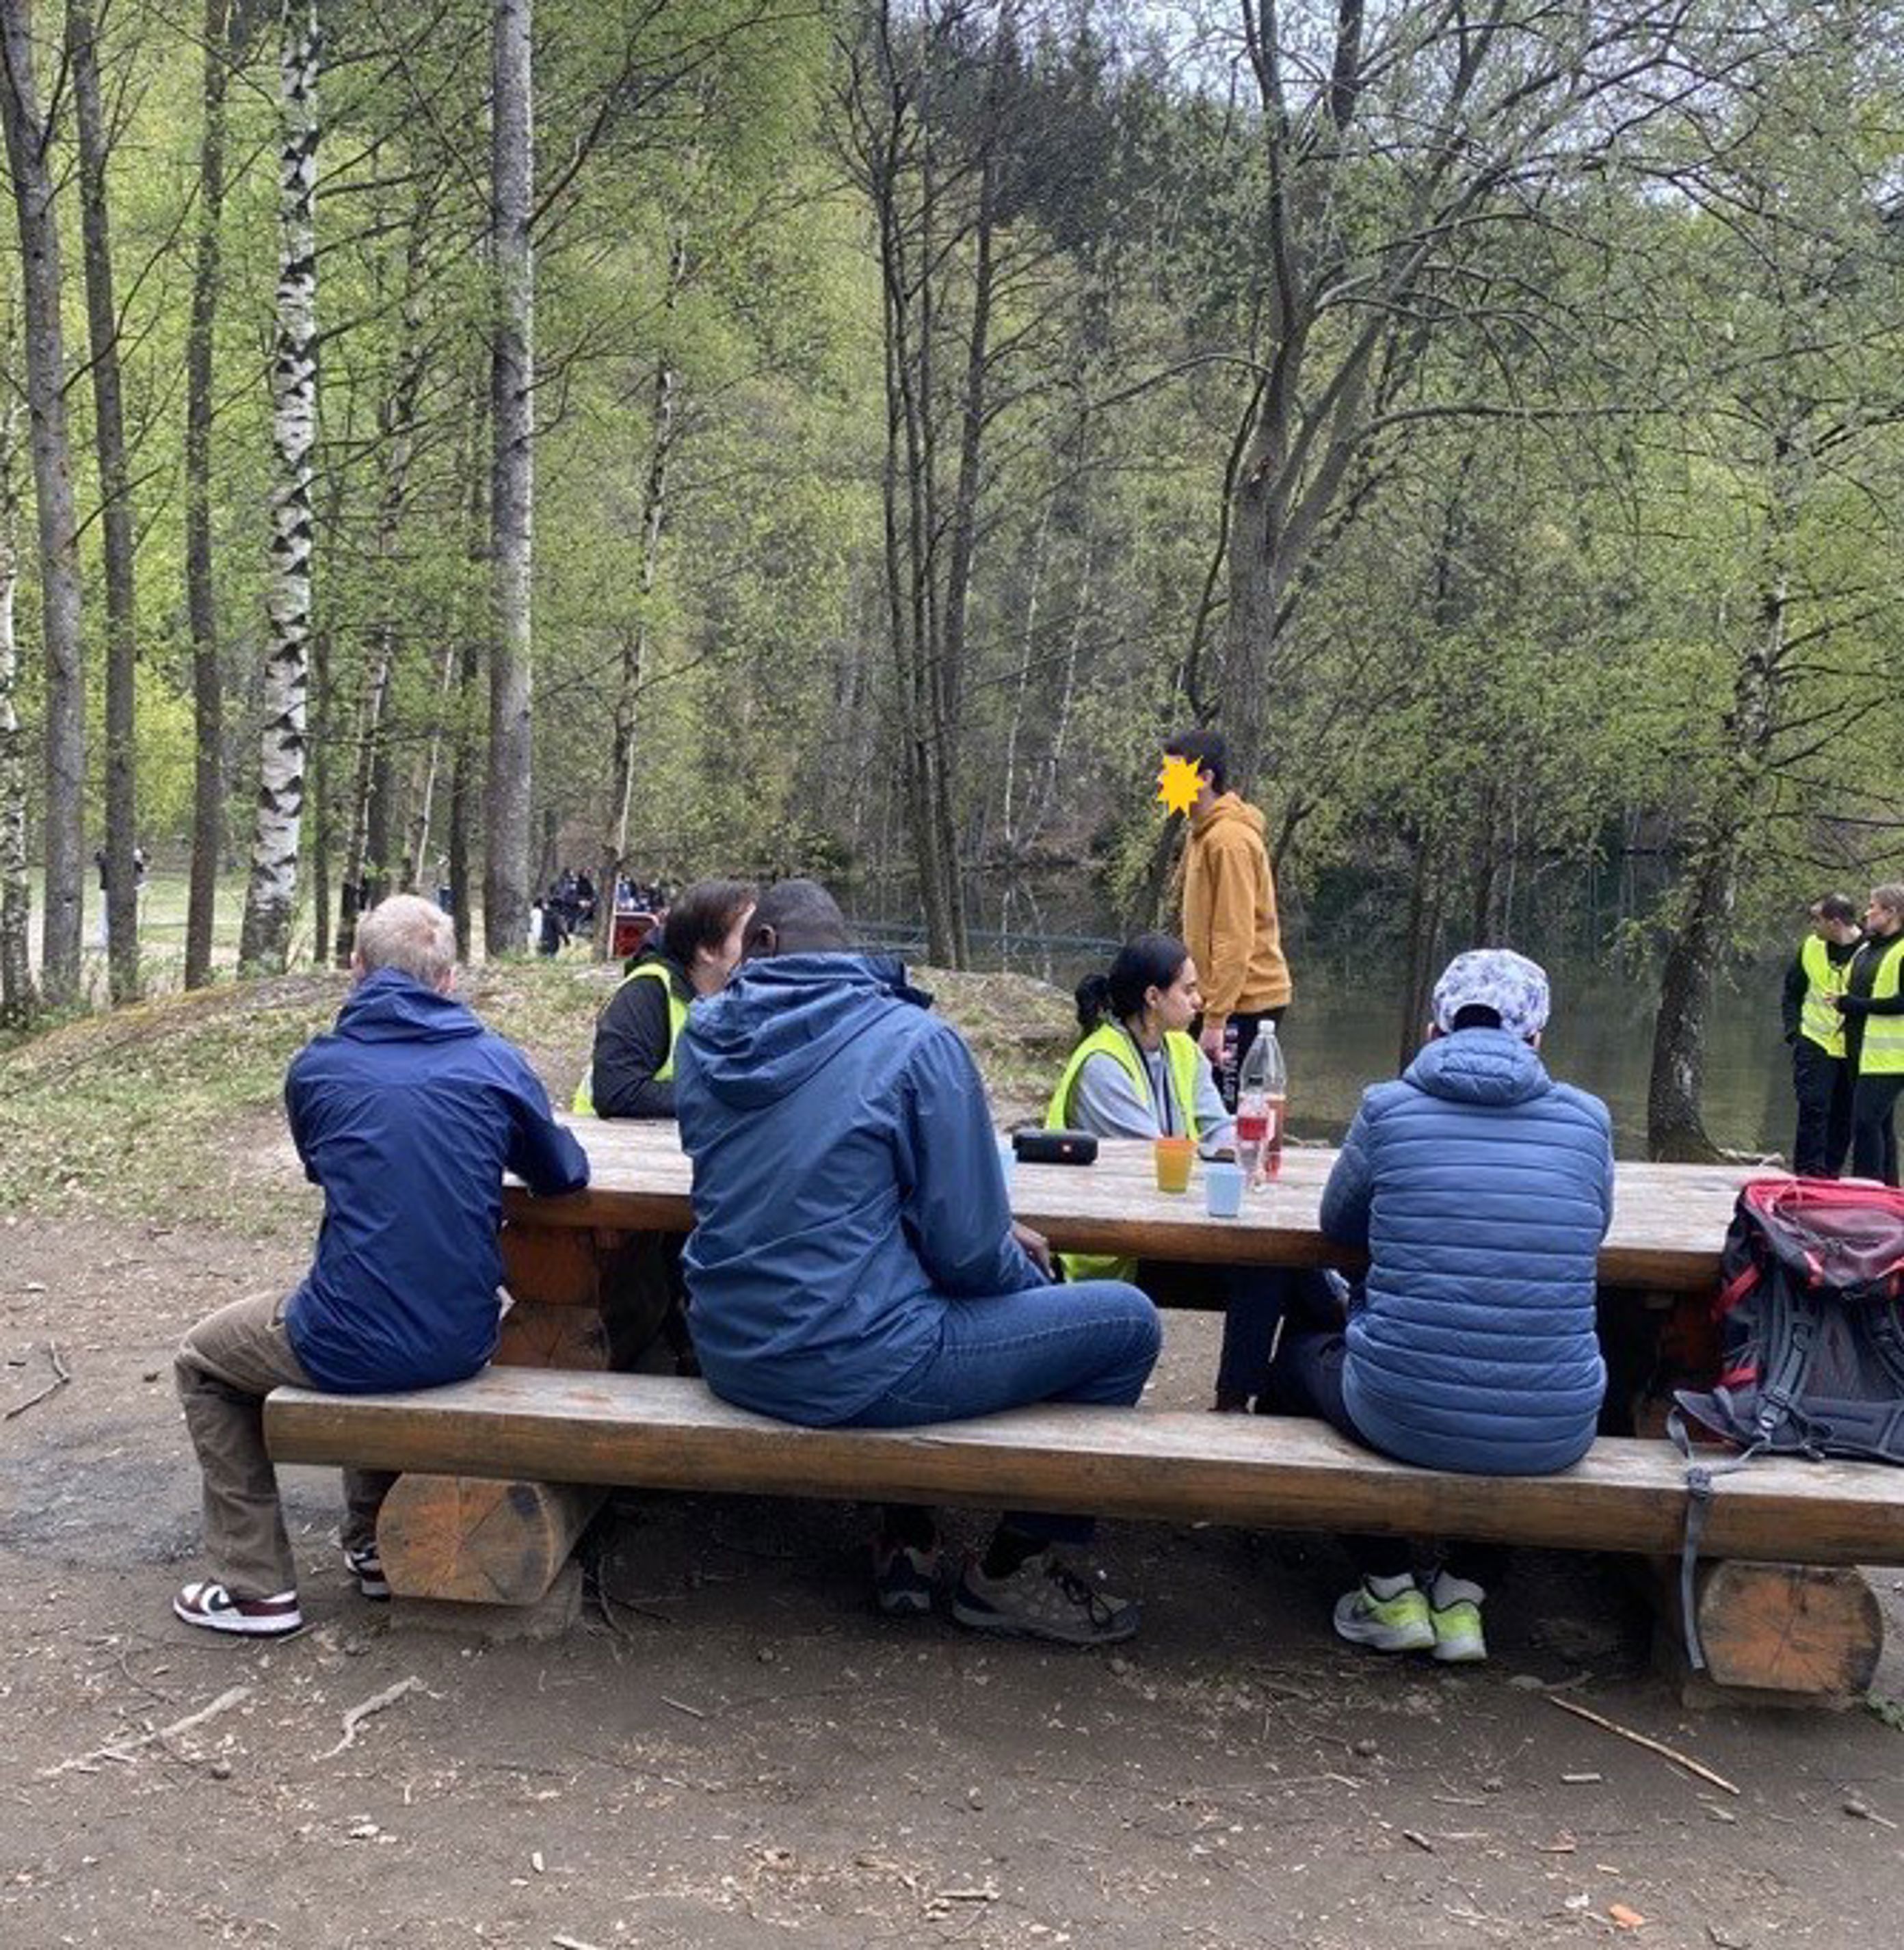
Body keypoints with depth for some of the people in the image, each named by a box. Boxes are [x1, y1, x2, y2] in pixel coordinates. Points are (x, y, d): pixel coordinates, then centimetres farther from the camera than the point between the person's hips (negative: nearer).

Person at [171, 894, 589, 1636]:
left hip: (349, 1347, -3)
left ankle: (257, 1587, 22)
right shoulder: (496, 1062, -2)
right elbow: (564, 1174, 11)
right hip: (461, 1341, 3)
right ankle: (377, 1546, 41)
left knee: (202, 1364, 26)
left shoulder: (316, 1067, -2)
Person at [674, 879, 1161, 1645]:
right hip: (849, 1369, -7)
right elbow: (969, 1251, -13)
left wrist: (998, 1240, 18)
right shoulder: (915, 1040, -13)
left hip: (729, 1355, 7)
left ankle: (907, 1538, 32)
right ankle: (1014, 1572, 19)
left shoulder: (703, 1035, 4)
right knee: (1126, 1322, 6)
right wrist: (1018, 1263, 12)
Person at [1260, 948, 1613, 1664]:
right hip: (1552, 1436, 2)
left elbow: (1339, 1222, 15)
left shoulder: (1387, 1108, -3)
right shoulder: (1586, 1119, 1)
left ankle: (1392, 1590, 26)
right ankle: (1465, 1592, 25)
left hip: (1401, 1416, -2)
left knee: (1303, 1346, 31)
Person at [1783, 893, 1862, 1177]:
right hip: (1815, 1044, 1)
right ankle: (1808, 1171, -3)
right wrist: (1793, 1032, 3)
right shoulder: (1810, 947, 3)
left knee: (1844, 1115, 6)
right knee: (1813, 1108, -7)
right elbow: (1791, 994, 14)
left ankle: (1830, 1171, 16)